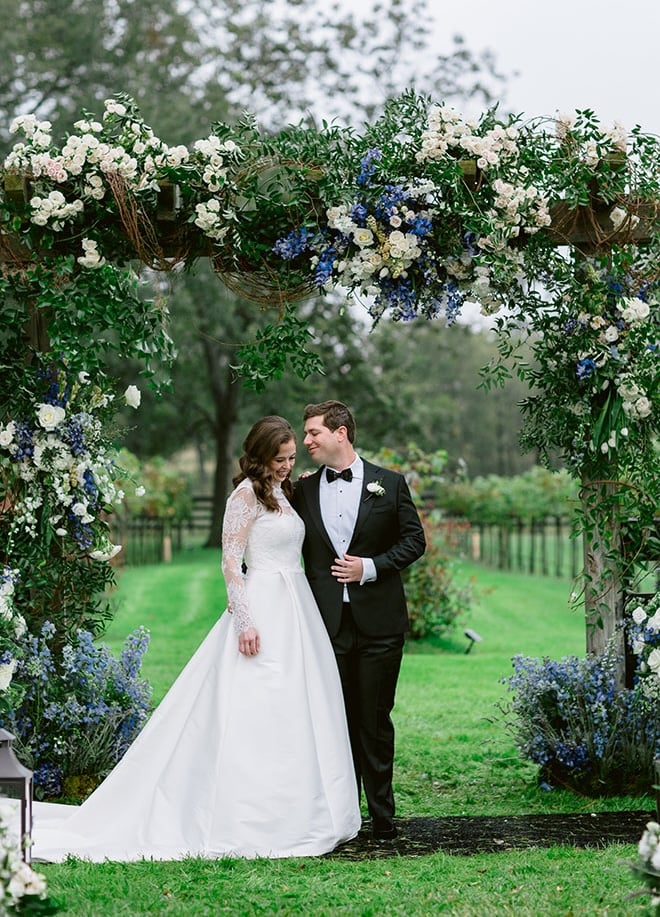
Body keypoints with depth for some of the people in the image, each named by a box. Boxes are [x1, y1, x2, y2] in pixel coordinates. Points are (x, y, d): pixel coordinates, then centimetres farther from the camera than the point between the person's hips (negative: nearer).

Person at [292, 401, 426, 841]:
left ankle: (382, 816, 12)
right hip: (327, 623, 2)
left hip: (378, 622, -2)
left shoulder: (389, 484, 3)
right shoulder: (304, 490, 9)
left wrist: (370, 567, -9)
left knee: (375, 720, 3)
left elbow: (414, 540, 3)